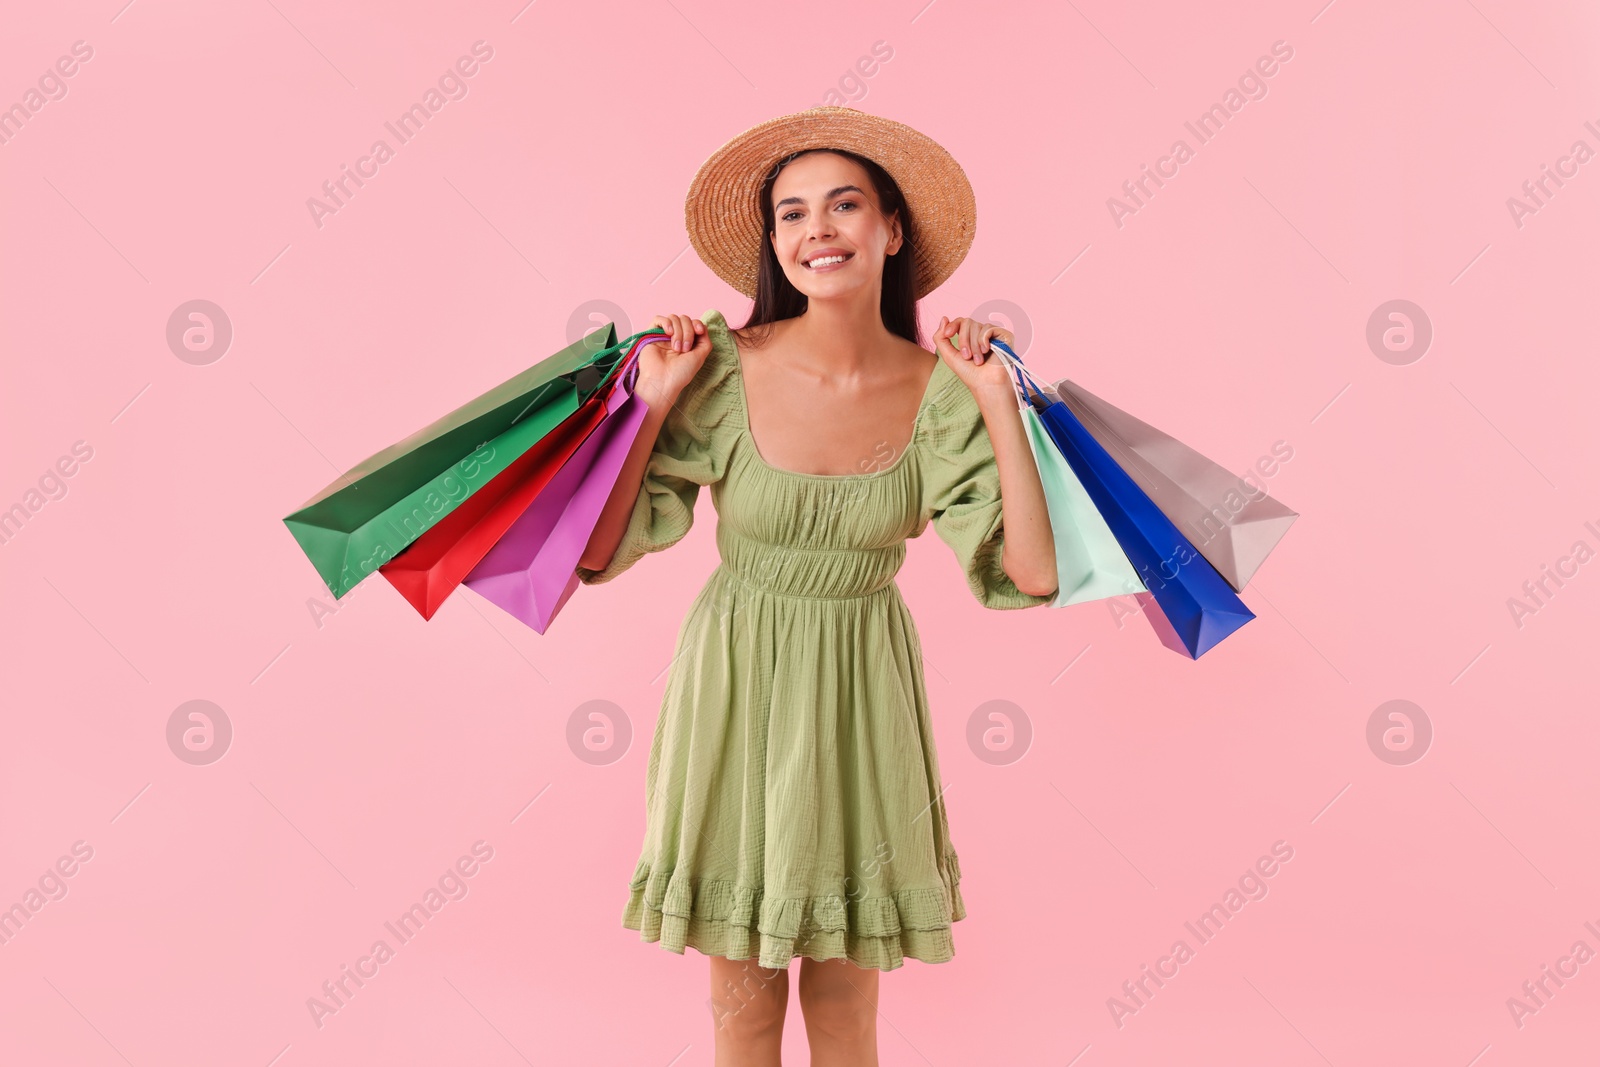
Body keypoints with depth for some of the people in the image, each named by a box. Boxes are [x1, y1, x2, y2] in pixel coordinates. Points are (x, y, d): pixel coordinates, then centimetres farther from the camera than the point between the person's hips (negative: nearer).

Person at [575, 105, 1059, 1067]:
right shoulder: (723, 370, -13)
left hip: (863, 697, 1)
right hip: (736, 688, -1)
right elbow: (596, 553, -12)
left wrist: (999, 402, -17)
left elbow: (1029, 574, -17)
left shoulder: (939, 391, -9)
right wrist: (653, 403, -17)